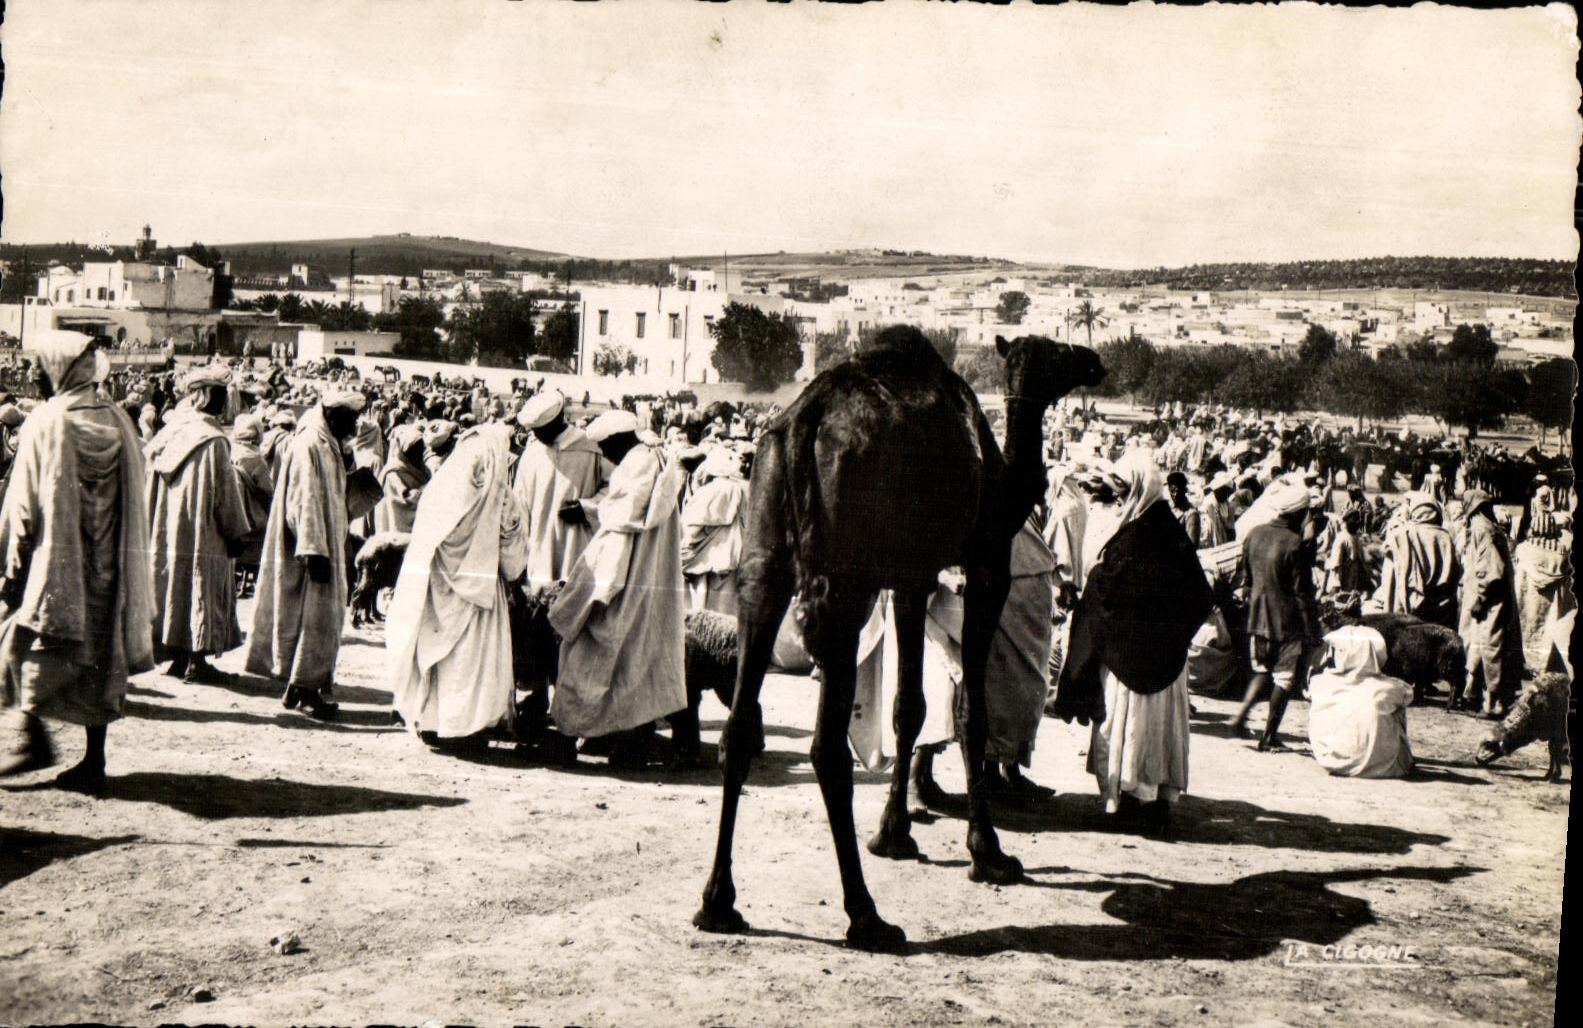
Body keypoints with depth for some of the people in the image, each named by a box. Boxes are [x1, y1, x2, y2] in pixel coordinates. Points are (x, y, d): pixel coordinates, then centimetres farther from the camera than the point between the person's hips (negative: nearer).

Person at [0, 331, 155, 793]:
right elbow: (133, 500, 5)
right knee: (100, 658, 8)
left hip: (52, 564, -5)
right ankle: (94, 763, 10)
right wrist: (118, 556, 13)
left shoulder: (45, 423, -11)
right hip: (107, 565, 5)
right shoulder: (118, 421, 2)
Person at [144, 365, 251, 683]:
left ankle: (178, 657, 17)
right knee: (203, 593, 1)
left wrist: (157, 526, 17)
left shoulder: (171, 433, 4)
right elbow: (224, 491, -14)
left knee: (176, 589, 13)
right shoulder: (213, 441, -17)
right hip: (203, 534, -7)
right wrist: (235, 532, -5)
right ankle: (196, 660, 3)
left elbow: (153, 486, 10)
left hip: (168, 533, 7)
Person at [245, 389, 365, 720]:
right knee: (314, 616, -5)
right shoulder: (308, 446, -16)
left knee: (324, 616, 11)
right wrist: (316, 550, -24)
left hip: (325, 545, 10)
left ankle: (299, 685, 17)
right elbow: (306, 501, -21)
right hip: (312, 545, -10)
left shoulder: (327, 445, 14)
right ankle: (304, 687, 1)